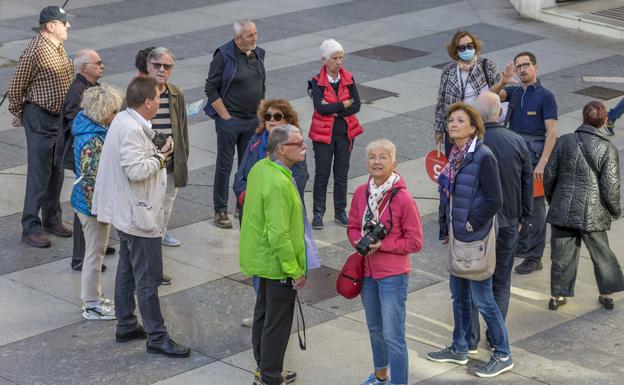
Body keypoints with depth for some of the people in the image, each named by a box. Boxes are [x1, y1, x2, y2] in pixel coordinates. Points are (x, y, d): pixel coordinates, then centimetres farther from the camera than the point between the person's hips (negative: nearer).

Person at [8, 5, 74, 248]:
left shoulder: (58, 47, 6)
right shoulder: (35, 51, -20)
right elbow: (17, 86, -12)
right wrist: (17, 114, 1)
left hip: (61, 117, 8)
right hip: (39, 119, -8)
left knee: (56, 172, 16)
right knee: (39, 175, -4)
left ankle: (52, 220, 29)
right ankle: (30, 228, 2)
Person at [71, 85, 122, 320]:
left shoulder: (88, 128, 3)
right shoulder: (94, 141, -27)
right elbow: (90, 179, -26)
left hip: (84, 203, 10)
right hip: (93, 205, -10)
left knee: (95, 251, 21)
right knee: (95, 253, 4)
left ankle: (93, 298, 34)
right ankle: (92, 306, 17)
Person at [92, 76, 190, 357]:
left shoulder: (125, 121, 8)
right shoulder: (131, 129, -24)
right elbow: (135, 170, -29)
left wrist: (157, 154, 4)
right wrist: (161, 158, -14)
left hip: (127, 214, 11)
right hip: (140, 215, -11)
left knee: (128, 270, 20)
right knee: (148, 278, -3)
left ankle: (126, 326, 31)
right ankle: (156, 337, 4)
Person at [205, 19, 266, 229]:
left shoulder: (258, 54, 6)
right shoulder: (224, 56, -13)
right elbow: (211, 89, -11)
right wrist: (225, 116, -13)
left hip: (253, 121, 6)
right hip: (229, 120, -6)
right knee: (225, 165, 2)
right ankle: (220, 210, 11)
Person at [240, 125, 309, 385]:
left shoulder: (259, 168, 1)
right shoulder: (279, 183, -29)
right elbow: (279, 234, -30)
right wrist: (295, 271, -21)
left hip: (260, 257, 10)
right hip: (278, 264, -10)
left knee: (263, 312, 22)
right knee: (278, 322, 3)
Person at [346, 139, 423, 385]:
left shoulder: (403, 199, -17)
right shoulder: (361, 193, -1)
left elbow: (415, 242, -14)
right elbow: (353, 227, 12)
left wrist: (381, 245, -21)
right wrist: (360, 242, -11)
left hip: (393, 275, -6)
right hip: (367, 272, 6)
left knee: (393, 336, -6)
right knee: (374, 328, 24)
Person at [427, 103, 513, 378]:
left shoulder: (483, 157, -19)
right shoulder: (456, 154, 5)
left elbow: (494, 201, -19)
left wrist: (471, 225, -14)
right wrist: (451, 224, 10)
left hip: (476, 237, -8)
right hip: (458, 235, 8)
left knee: (482, 298, 0)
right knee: (458, 293, 18)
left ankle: (503, 355, 13)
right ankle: (459, 349, 32)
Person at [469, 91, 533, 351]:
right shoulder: (517, 142, -5)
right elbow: (528, 183, 4)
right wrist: (522, 217, 16)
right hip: (508, 222, 3)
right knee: (501, 281, 15)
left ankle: (470, 339, 12)